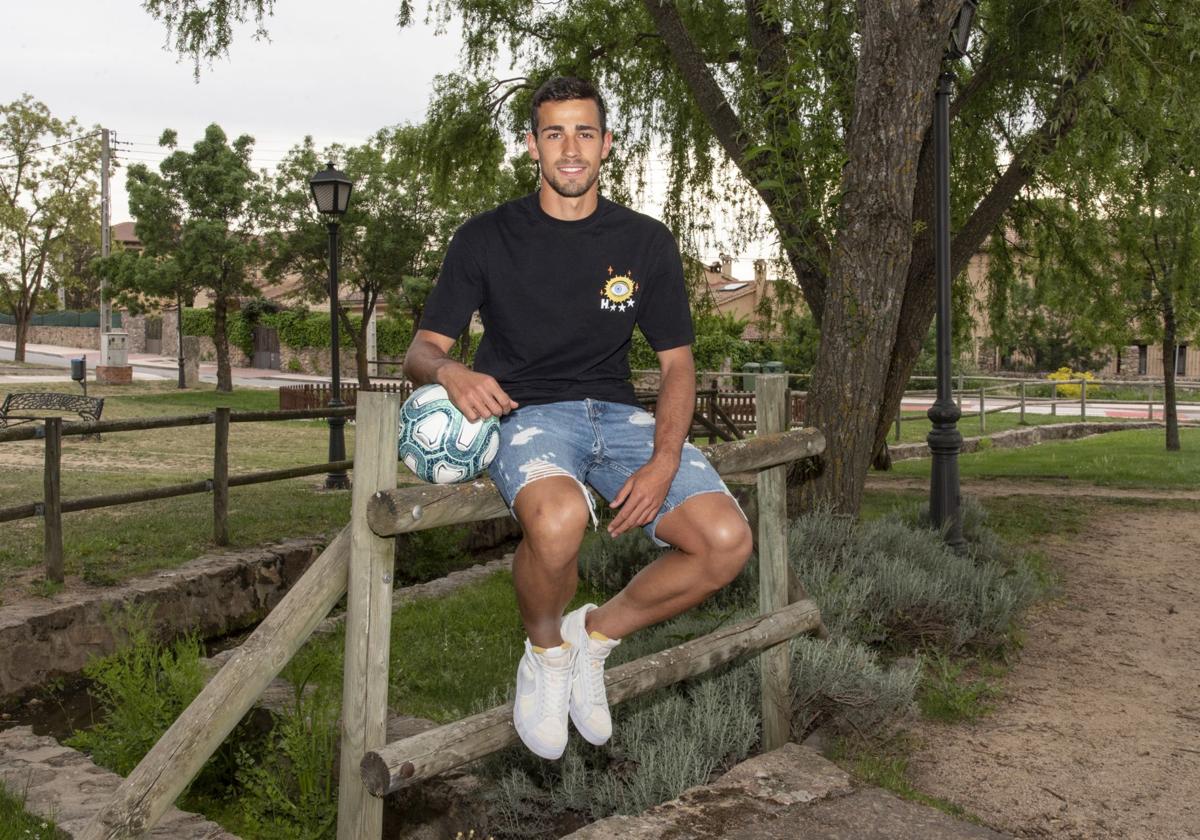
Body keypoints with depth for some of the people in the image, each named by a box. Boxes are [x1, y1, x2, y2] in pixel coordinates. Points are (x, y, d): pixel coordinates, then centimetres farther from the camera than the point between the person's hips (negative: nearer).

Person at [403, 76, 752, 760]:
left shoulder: (646, 241, 10)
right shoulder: (487, 239, 3)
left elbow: (677, 363, 9)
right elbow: (422, 350, 3)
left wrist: (663, 463, -9)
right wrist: (449, 372, -24)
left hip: (617, 414, 3)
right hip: (523, 414, -3)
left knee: (727, 541, -20)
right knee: (559, 516, -39)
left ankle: (597, 634, 7)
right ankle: (545, 654, -4)